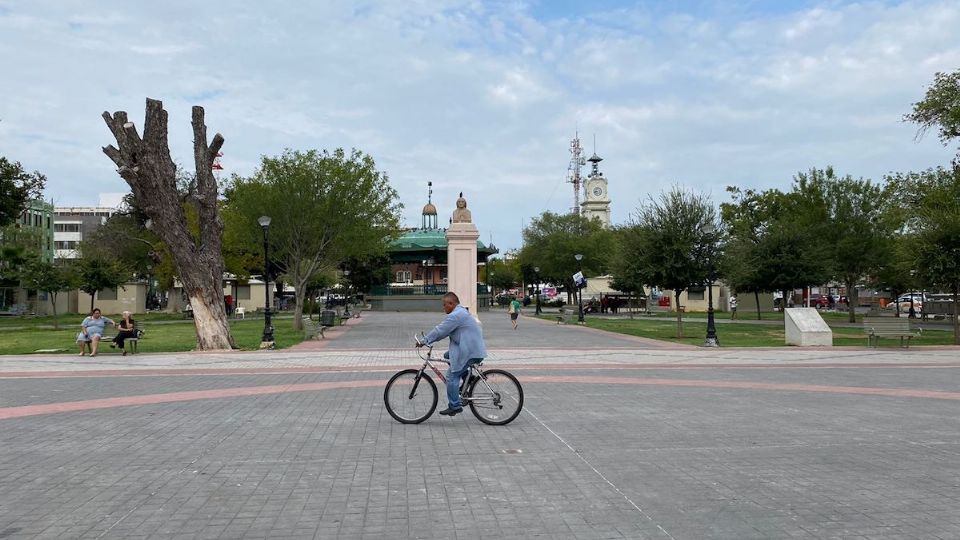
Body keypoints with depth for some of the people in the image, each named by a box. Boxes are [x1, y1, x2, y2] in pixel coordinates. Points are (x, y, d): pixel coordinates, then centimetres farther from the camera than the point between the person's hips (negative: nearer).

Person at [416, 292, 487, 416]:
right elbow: (444, 331, 21)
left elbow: (440, 330, -15)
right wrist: (428, 340, 15)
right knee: (447, 355, 19)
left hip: (470, 352, -10)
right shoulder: (461, 312, 20)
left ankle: (454, 406, -2)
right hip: (473, 348, 10)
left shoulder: (456, 315, -15)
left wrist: (424, 341, -6)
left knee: (452, 375, -6)